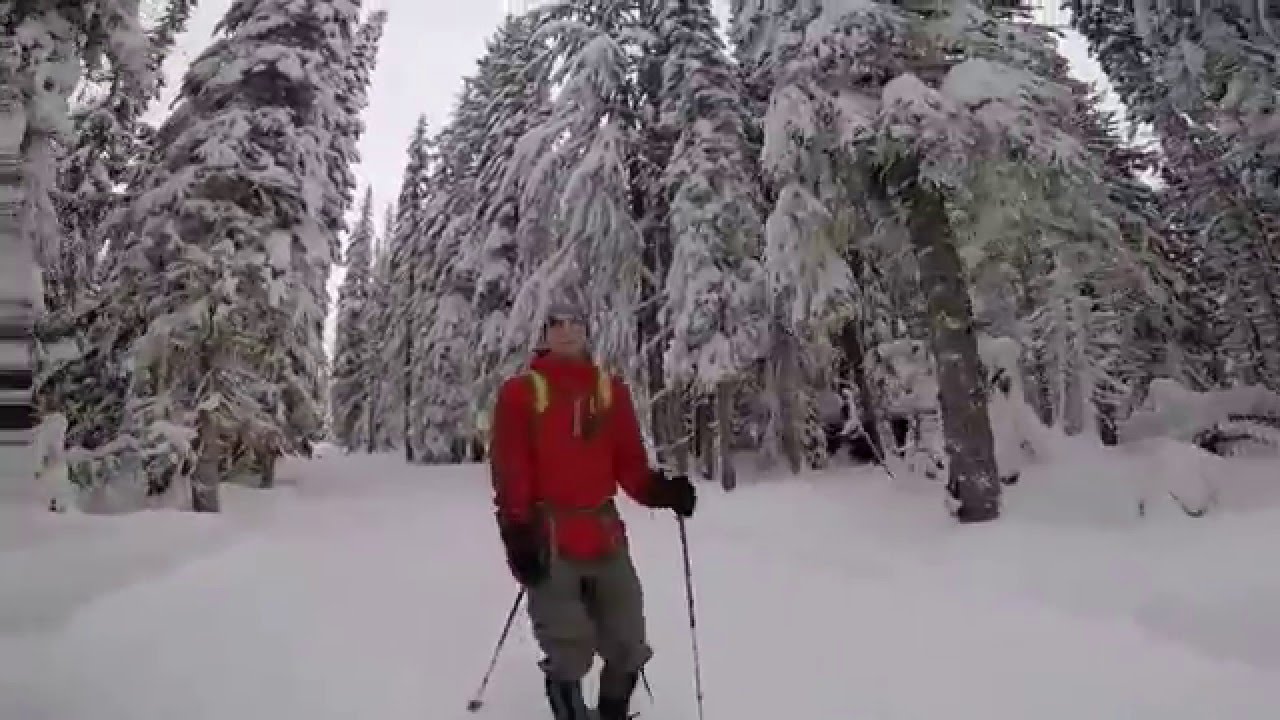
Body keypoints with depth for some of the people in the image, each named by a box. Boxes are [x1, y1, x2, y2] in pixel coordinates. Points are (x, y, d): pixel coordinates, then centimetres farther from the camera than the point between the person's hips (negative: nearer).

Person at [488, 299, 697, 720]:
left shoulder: (610, 389, 10)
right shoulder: (520, 392, -1)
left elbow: (629, 461, 7)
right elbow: (508, 472, -7)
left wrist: (658, 490, -11)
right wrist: (517, 535, -15)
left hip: (606, 537, 4)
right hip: (549, 541, -4)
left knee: (628, 649, 12)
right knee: (568, 656, 0)